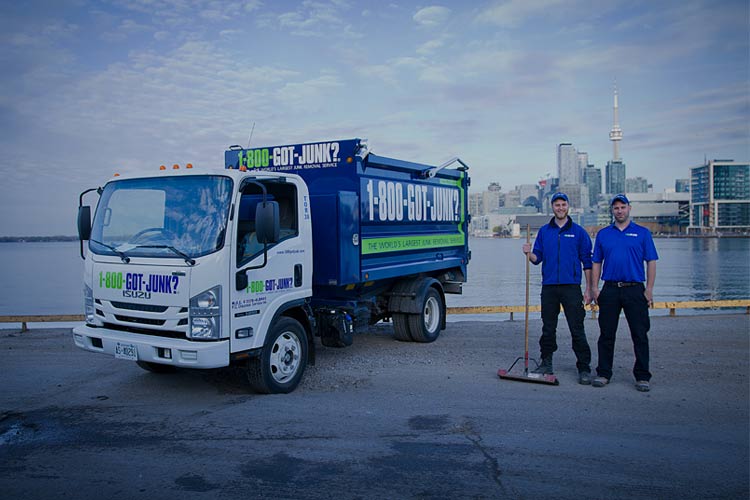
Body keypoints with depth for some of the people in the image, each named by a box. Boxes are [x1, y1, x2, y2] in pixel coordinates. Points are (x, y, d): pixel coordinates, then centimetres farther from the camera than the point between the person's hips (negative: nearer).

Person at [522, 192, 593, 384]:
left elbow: (587, 262, 2)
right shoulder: (544, 231, 10)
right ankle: (546, 364, 21)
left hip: (571, 287, -3)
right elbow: (538, 258, 12)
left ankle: (584, 369, 5)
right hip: (549, 287, 3)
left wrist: (588, 289, -2)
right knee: (548, 328, 10)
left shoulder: (578, 232, 2)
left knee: (577, 329, -3)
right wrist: (529, 253, -11)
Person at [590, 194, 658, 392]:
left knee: (640, 335, 1)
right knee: (606, 334, 6)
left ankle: (642, 376, 11)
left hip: (635, 289, -2)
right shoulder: (603, 234, 10)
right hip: (610, 289, 2)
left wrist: (649, 289, -6)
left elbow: (651, 262, 2)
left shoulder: (642, 233, 4)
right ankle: (603, 373, 15)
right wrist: (595, 288, 3)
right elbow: (596, 263, 11)